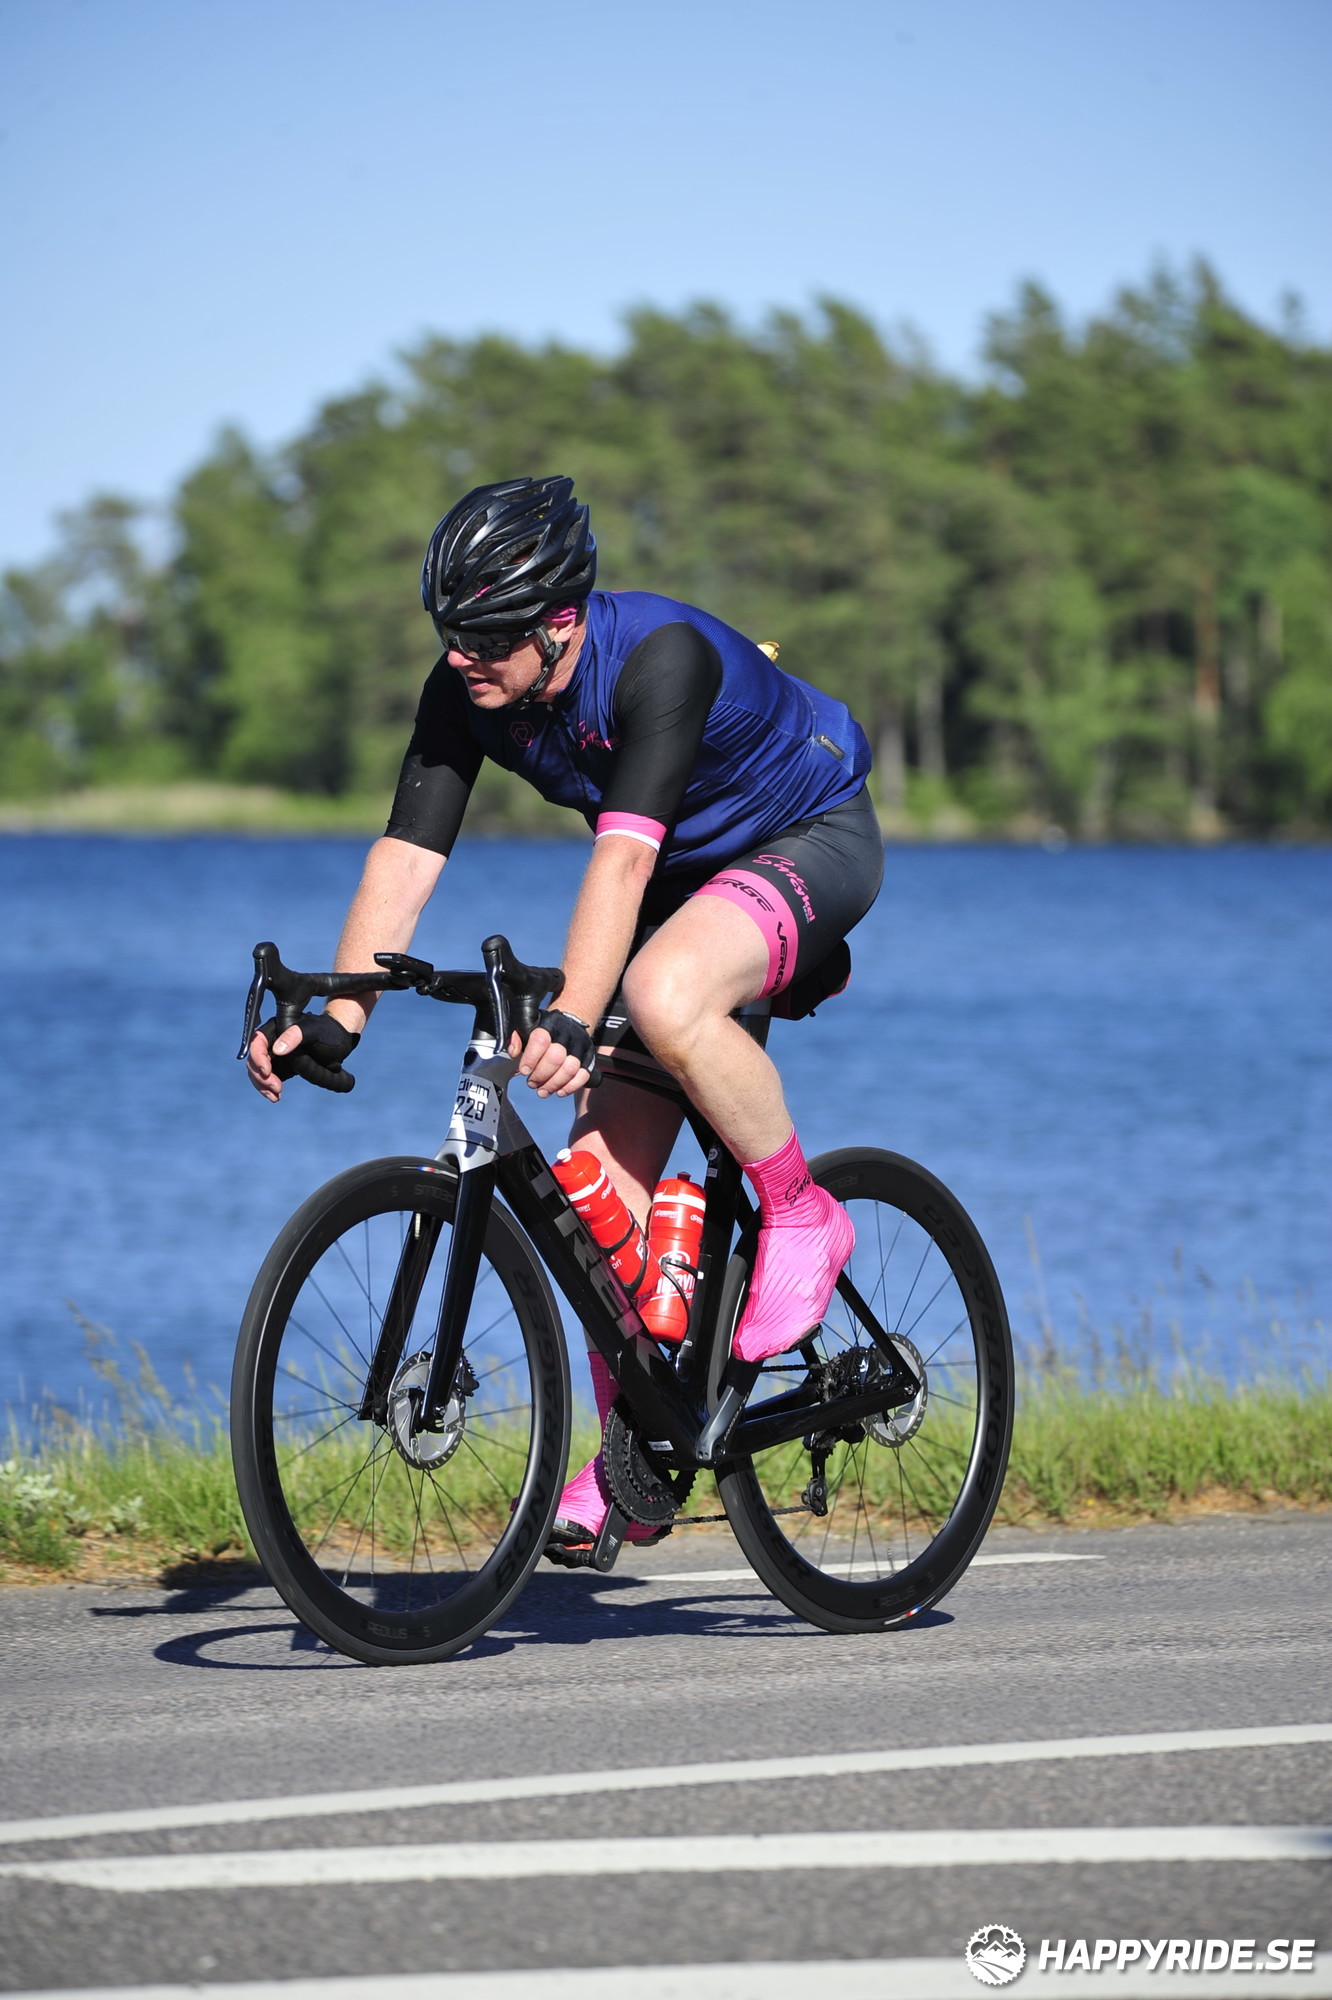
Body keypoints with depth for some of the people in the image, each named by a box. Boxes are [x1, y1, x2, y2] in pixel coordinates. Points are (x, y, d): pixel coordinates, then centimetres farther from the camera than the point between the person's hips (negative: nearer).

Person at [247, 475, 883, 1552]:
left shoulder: (662, 657, -35)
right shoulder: (466, 693, -16)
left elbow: (624, 852, -45)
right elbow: (406, 855, -19)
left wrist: (570, 1022, -54)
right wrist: (335, 1019, -32)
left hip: (811, 845, -7)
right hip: (685, 873, 7)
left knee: (666, 996, -37)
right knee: (609, 1164, -3)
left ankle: (802, 1216, -14)